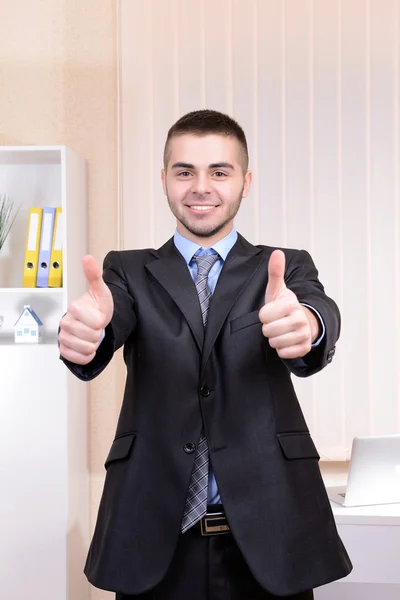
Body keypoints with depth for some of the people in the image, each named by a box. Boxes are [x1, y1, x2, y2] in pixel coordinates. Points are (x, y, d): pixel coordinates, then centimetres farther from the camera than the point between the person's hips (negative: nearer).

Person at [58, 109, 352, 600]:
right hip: (153, 536, 0)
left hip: (268, 531, 0)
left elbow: (321, 321, -16)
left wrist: (306, 325, -41)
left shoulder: (288, 269, 5)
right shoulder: (129, 271, 6)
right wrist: (84, 330, -39)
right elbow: (110, 323, -15)